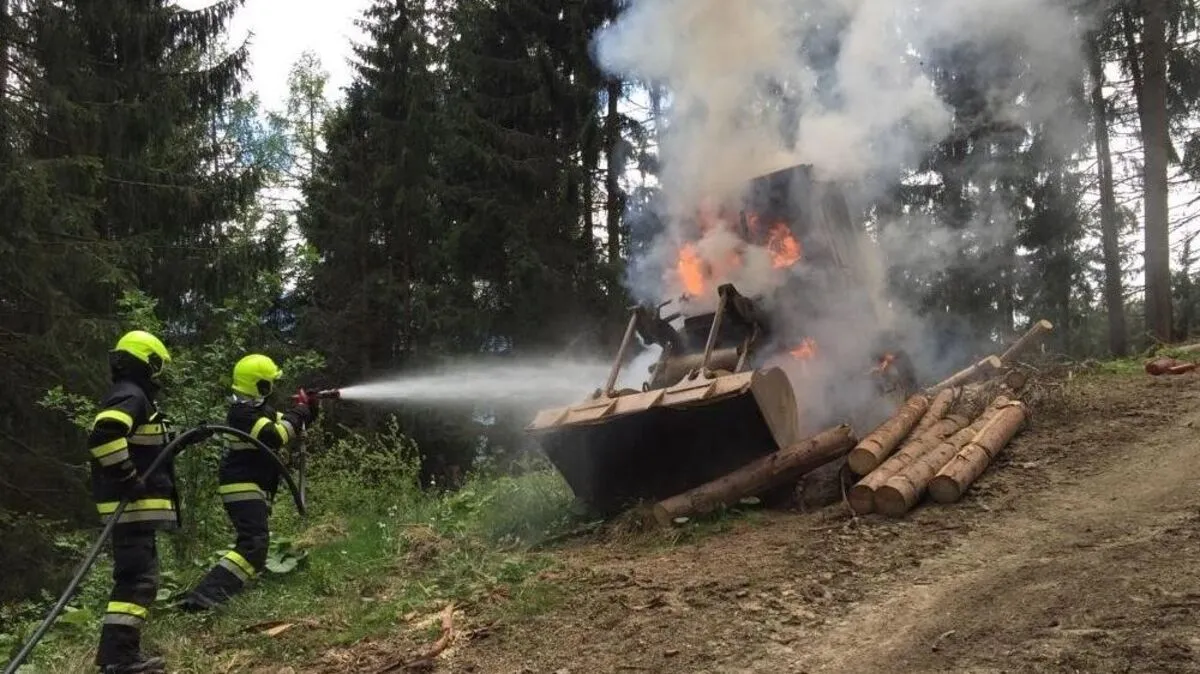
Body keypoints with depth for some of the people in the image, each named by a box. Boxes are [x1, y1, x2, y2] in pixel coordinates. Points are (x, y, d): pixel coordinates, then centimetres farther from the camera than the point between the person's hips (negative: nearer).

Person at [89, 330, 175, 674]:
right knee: (139, 579, -11)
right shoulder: (131, 396, -14)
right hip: (134, 506, -11)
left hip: (133, 506, 11)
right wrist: (128, 478, -24)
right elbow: (103, 436, -31)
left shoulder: (128, 396, 20)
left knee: (134, 576, 16)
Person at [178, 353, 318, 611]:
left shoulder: (258, 408, 13)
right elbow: (276, 437, -30)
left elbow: (290, 427, 19)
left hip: (251, 487, 11)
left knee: (254, 539, 25)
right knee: (254, 544, -23)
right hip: (243, 488, -11)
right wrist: (300, 409, -18)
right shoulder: (243, 413, -19)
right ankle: (201, 597, -32)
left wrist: (309, 409, 2)